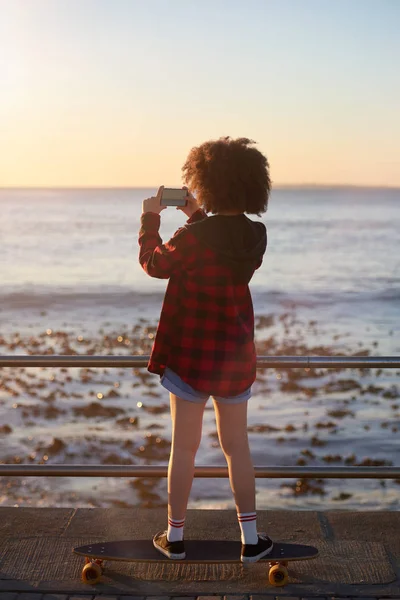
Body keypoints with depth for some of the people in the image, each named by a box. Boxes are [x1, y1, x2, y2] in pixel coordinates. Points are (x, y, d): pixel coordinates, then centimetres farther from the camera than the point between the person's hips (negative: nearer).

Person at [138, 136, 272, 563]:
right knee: (237, 447, 14)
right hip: (236, 357, 4)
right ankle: (251, 540, 18)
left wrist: (150, 217, 9)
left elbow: (154, 263, -3)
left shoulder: (194, 237, -20)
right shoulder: (256, 235, -3)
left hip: (191, 355, -4)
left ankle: (175, 537, 21)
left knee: (184, 447, 8)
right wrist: (196, 217, 19)